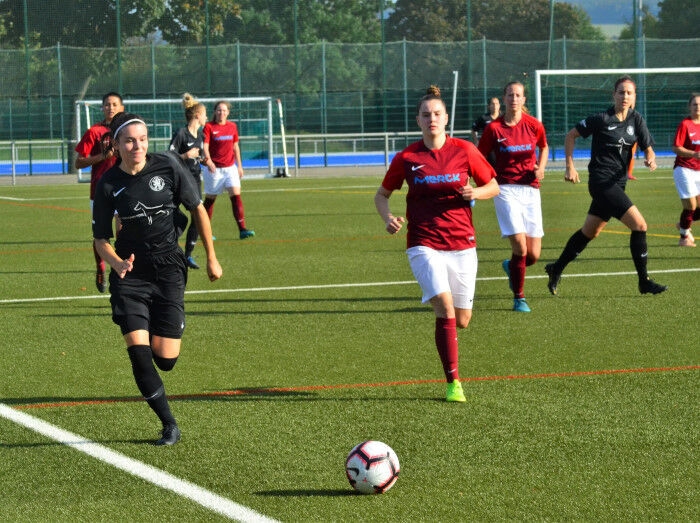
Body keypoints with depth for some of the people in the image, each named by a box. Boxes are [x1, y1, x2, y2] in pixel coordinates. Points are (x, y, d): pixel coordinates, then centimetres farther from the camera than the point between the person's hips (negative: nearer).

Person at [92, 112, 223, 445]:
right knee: (138, 354, -13)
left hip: (168, 267, 0)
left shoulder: (168, 165, -9)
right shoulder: (109, 184, -7)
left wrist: (211, 258, 6)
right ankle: (169, 426, 5)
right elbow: (101, 239, 0)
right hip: (131, 271, 0)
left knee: (165, 360, -4)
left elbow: (198, 209, 3)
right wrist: (117, 263, -21)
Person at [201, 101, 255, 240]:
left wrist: (239, 165, 14)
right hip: (214, 168, -3)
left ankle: (242, 229, -14)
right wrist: (208, 160, -33)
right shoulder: (209, 127, -6)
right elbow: (205, 146, -16)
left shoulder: (232, 127, 7)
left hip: (230, 167, 3)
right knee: (210, 199, 6)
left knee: (236, 195, -10)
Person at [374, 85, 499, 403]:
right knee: (445, 308, -21)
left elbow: (493, 187, 9)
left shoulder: (465, 151, 0)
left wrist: (475, 193, -12)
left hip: (461, 244, 2)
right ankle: (453, 382, -13)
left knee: (462, 321, 3)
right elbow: (382, 194, 12)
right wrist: (388, 218, -8)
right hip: (424, 244, -2)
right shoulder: (406, 158, 0)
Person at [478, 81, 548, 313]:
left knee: (533, 255, 1)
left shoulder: (534, 125, 1)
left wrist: (541, 168, 2)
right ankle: (519, 298, 0)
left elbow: (544, 147, 21)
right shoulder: (493, 128, -4)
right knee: (520, 245, -17)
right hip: (506, 189, -3)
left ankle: (511, 266, 37)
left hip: (530, 189, 3)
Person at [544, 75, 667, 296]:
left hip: (617, 184, 7)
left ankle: (557, 269, 33)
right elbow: (570, 135, -2)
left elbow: (648, 148, 5)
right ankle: (644, 282, -8)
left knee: (590, 232, 17)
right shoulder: (602, 119, -10)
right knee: (639, 224, -15)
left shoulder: (636, 120, 5)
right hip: (601, 181, -7)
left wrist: (650, 159, -18)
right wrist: (570, 166, -8)